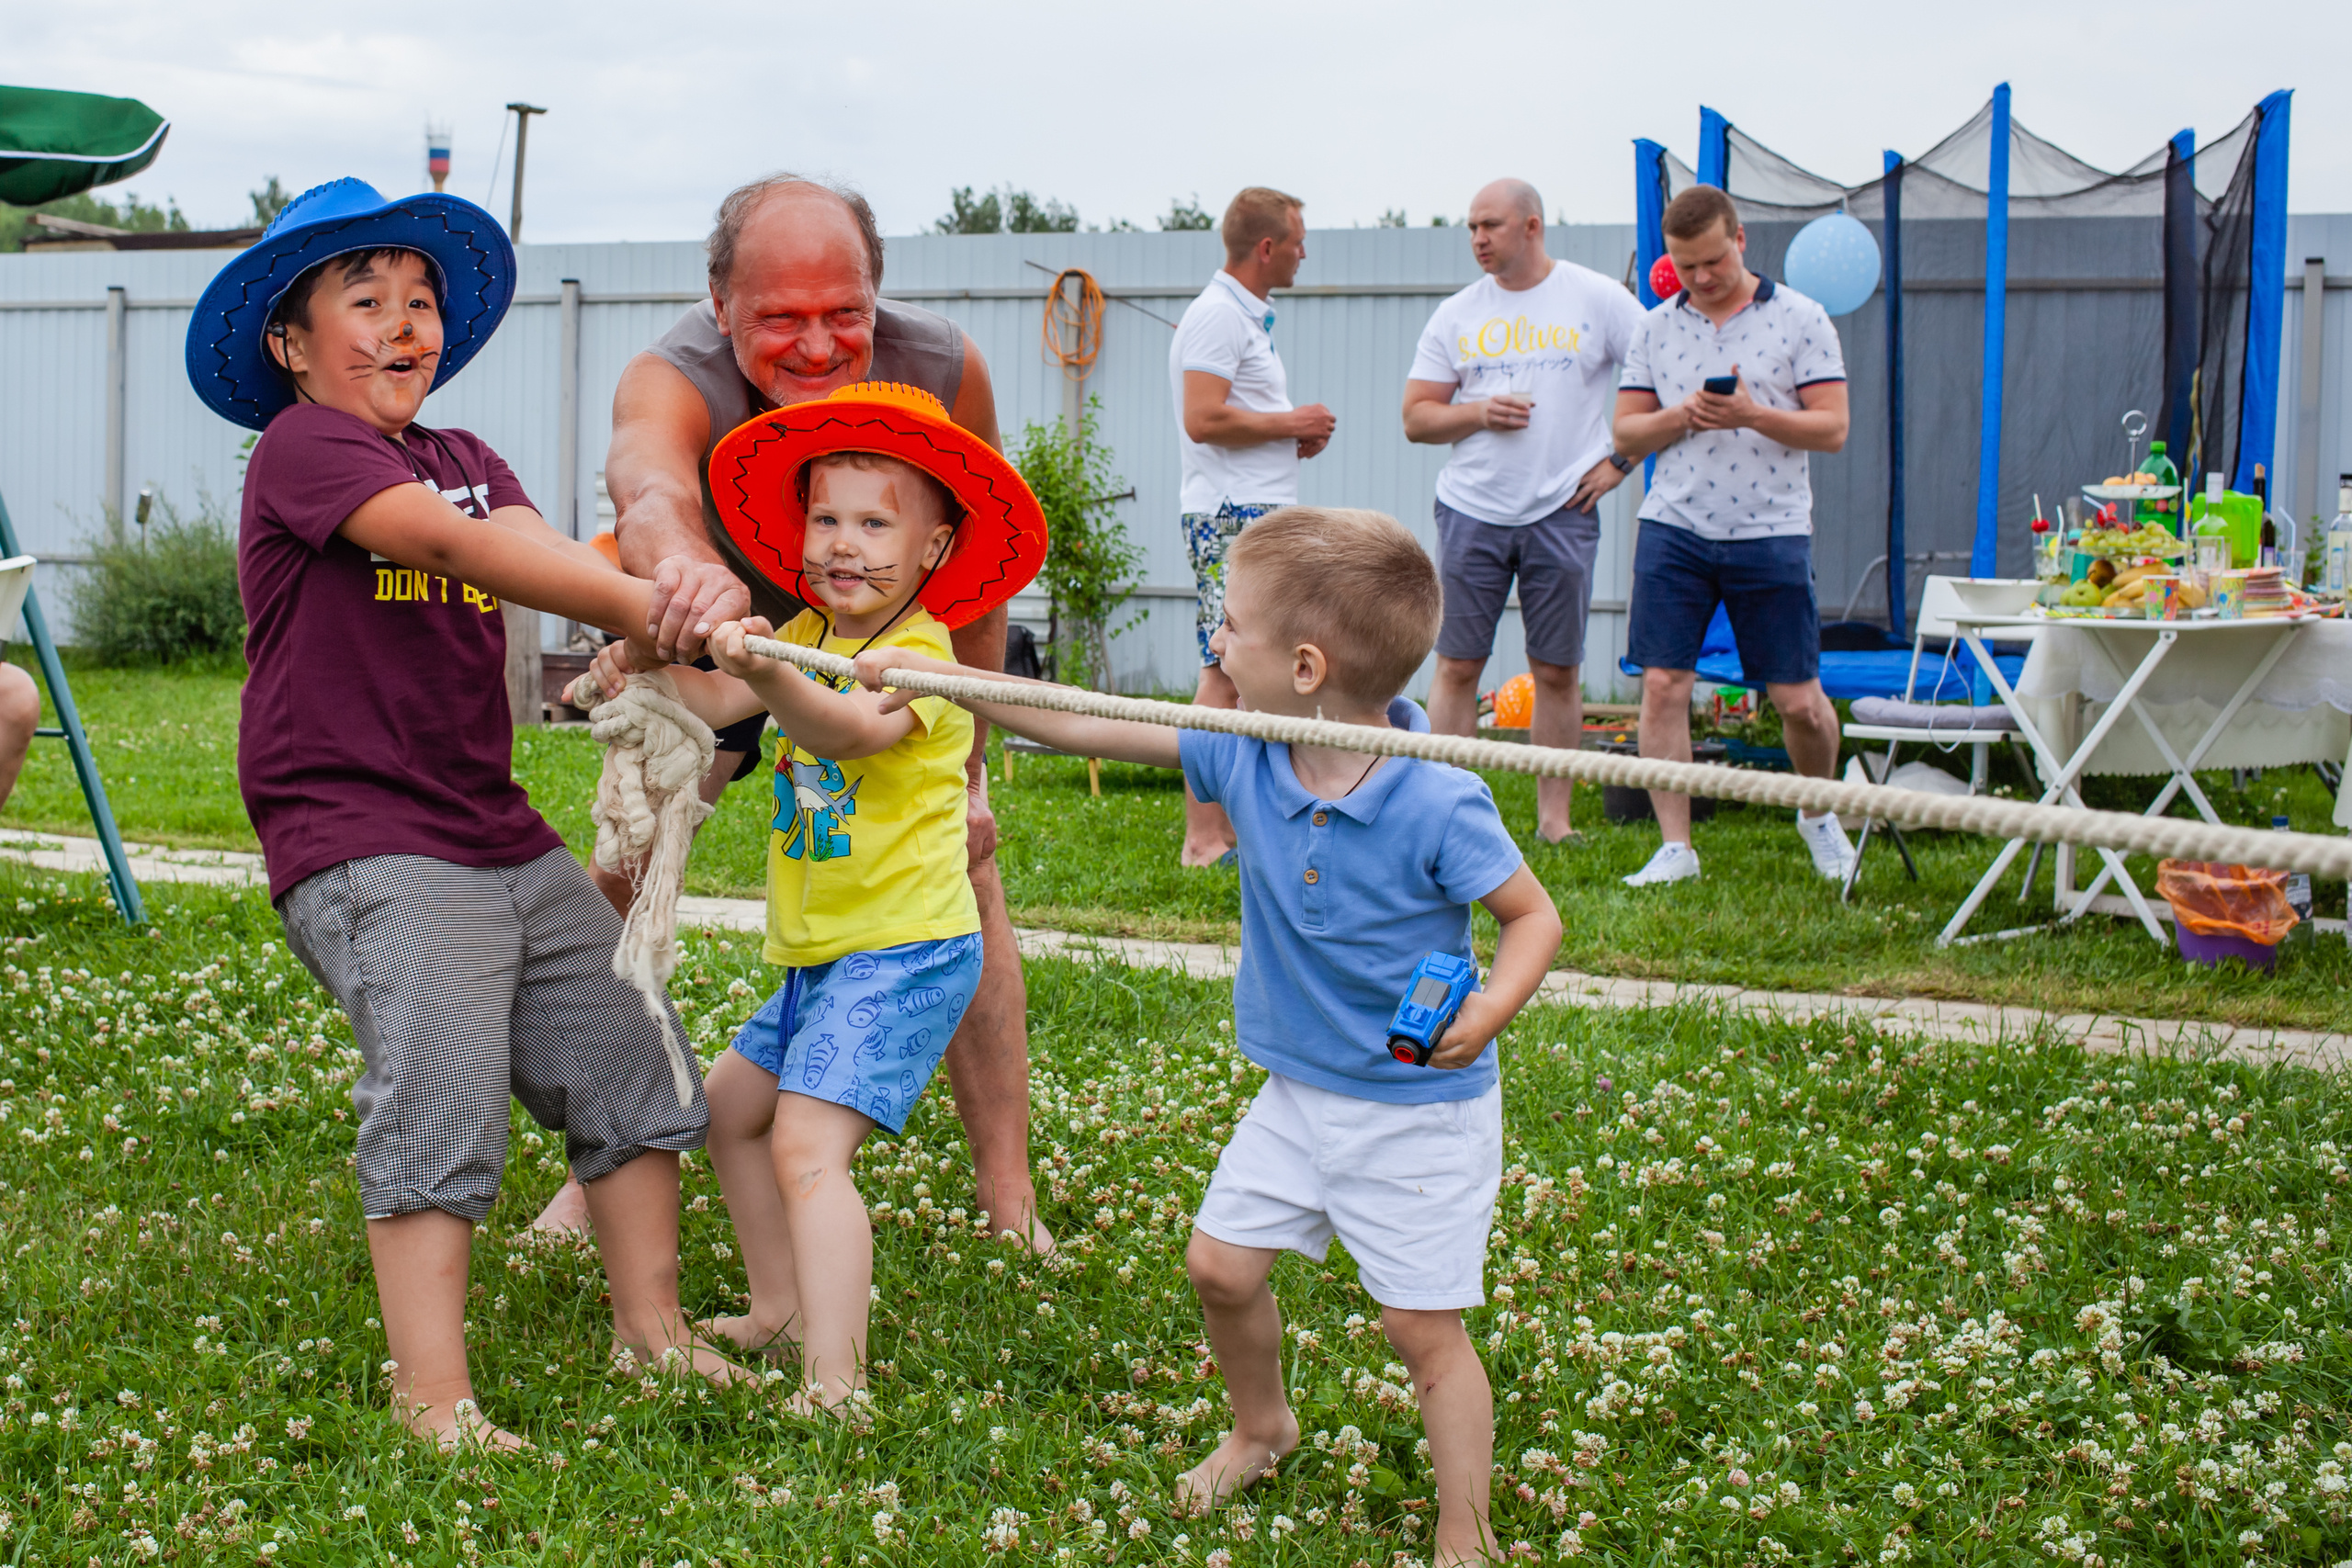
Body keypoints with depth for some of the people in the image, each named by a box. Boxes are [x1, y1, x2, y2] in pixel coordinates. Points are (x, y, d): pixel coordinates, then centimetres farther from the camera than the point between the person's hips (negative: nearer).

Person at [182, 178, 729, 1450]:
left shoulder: (463, 458, 17)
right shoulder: (302, 447, -7)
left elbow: (536, 555, -3)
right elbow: (448, 542, -24)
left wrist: (667, 611, -26)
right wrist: (647, 602, -33)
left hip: (503, 838, 8)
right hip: (367, 849, -8)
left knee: (635, 1073, 10)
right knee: (440, 1104, -18)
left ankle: (652, 1330, 24)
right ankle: (433, 1400, -11)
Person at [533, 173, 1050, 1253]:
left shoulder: (944, 371, -30)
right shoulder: (674, 381, -39)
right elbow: (649, 486, -65)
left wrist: (967, 759, -9)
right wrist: (683, 561, -89)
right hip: (715, 633, -1)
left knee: (964, 864, -9)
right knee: (627, 869, -9)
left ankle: (1009, 1196, 1)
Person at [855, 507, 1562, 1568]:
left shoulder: (1437, 806, -26)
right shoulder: (1243, 760, -9)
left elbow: (1533, 916, -14)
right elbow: (1086, 729, -2)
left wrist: (1485, 1014, -32)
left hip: (1421, 1105, -6)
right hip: (1300, 1090, 6)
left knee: (1422, 1323, -1)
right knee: (1221, 1262, 11)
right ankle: (1261, 1428, 40)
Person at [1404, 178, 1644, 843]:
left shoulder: (1597, 298, 2)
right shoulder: (1457, 314, 8)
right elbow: (1416, 418, 8)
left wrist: (1620, 460, -3)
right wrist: (1478, 413, -10)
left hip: (1563, 513, -2)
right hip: (1471, 511, 2)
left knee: (1558, 670, 3)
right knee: (1457, 664, 0)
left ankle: (1554, 814, 11)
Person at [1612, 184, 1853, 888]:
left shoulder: (1800, 318, -1)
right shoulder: (1656, 327, 9)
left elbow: (1832, 428, -5)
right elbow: (1626, 433, 8)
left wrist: (1751, 415, -20)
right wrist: (1682, 416, -12)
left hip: (1771, 532, -2)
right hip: (1674, 527, 2)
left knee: (1798, 699, 2)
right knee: (1662, 686, -5)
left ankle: (1819, 816, 29)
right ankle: (1675, 848, 3)